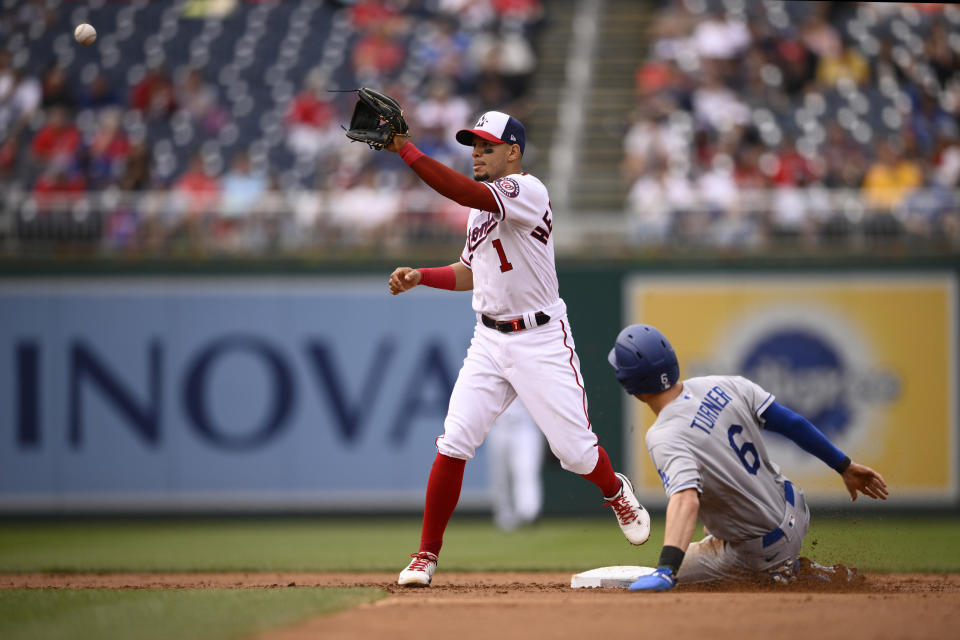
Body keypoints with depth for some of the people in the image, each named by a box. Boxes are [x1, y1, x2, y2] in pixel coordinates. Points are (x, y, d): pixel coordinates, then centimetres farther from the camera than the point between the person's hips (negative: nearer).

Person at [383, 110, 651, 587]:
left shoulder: (528, 192, -17)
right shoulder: (482, 204, 11)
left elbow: (462, 191, -33)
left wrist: (405, 149, -36)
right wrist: (420, 276, 4)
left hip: (541, 341, -6)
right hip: (489, 341, 6)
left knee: (574, 449, 0)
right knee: (453, 444, -7)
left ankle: (616, 492, 35)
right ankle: (427, 555, -1)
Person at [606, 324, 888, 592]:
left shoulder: (665, 438, -27)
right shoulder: (723, 385, -8)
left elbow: (685, 500, -44)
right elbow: (792, 422, -5)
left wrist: (666, 568, -56)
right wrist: (845, 467, 7)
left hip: (763, 550, -8)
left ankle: (778, 571, 2)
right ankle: (785, 564, 30)